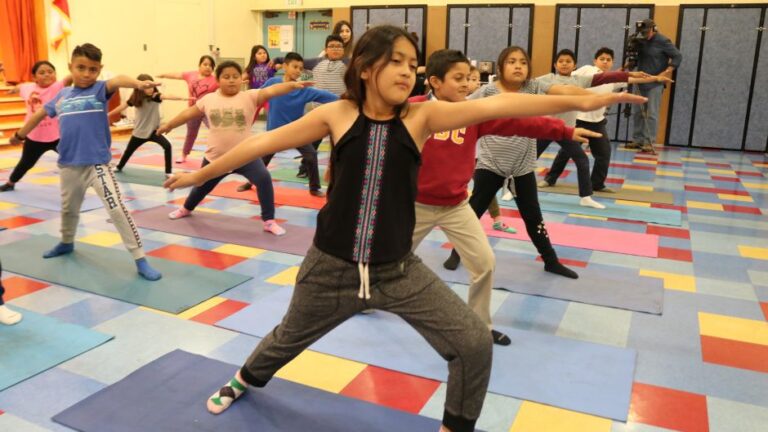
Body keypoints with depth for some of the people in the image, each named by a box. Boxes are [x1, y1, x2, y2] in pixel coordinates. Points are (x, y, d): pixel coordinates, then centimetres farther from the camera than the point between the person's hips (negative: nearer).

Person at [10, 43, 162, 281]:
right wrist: (20, 135, 36)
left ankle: (140, 260, -8)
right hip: (69, 164, 5)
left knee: (117, 209, -13)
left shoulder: (99, 89, -6)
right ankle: (66, 243, 52)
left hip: (97, 163, -5)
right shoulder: (62, 95, 8)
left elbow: (117, 81, -28)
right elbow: (41, 113, 24)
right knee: (68, 208, 24)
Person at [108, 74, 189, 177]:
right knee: (129, 150, 21)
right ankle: (119, 167, 49)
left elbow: (166, 96, -36)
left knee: (167, 146, -26)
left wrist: (181, 98, -56)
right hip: (139, 131, 3)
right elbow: (123, 106, 4)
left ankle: (168, 172, -17)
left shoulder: (155, 96, -16)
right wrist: (108, 114, 14)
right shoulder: (135, 98, -8)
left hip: (153, 130, -2)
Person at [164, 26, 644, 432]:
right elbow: (266, 142, -2)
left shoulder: (420, 117, -8)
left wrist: (579, 101, -24)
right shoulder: (338, 114, -8)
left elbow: (494, 105, -18)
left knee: (475, 342, -5)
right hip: (330, 268, 0)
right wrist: (201, 174, 6)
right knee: (290, 337, 24)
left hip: (399, 270, 1)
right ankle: (245, 379, 59)